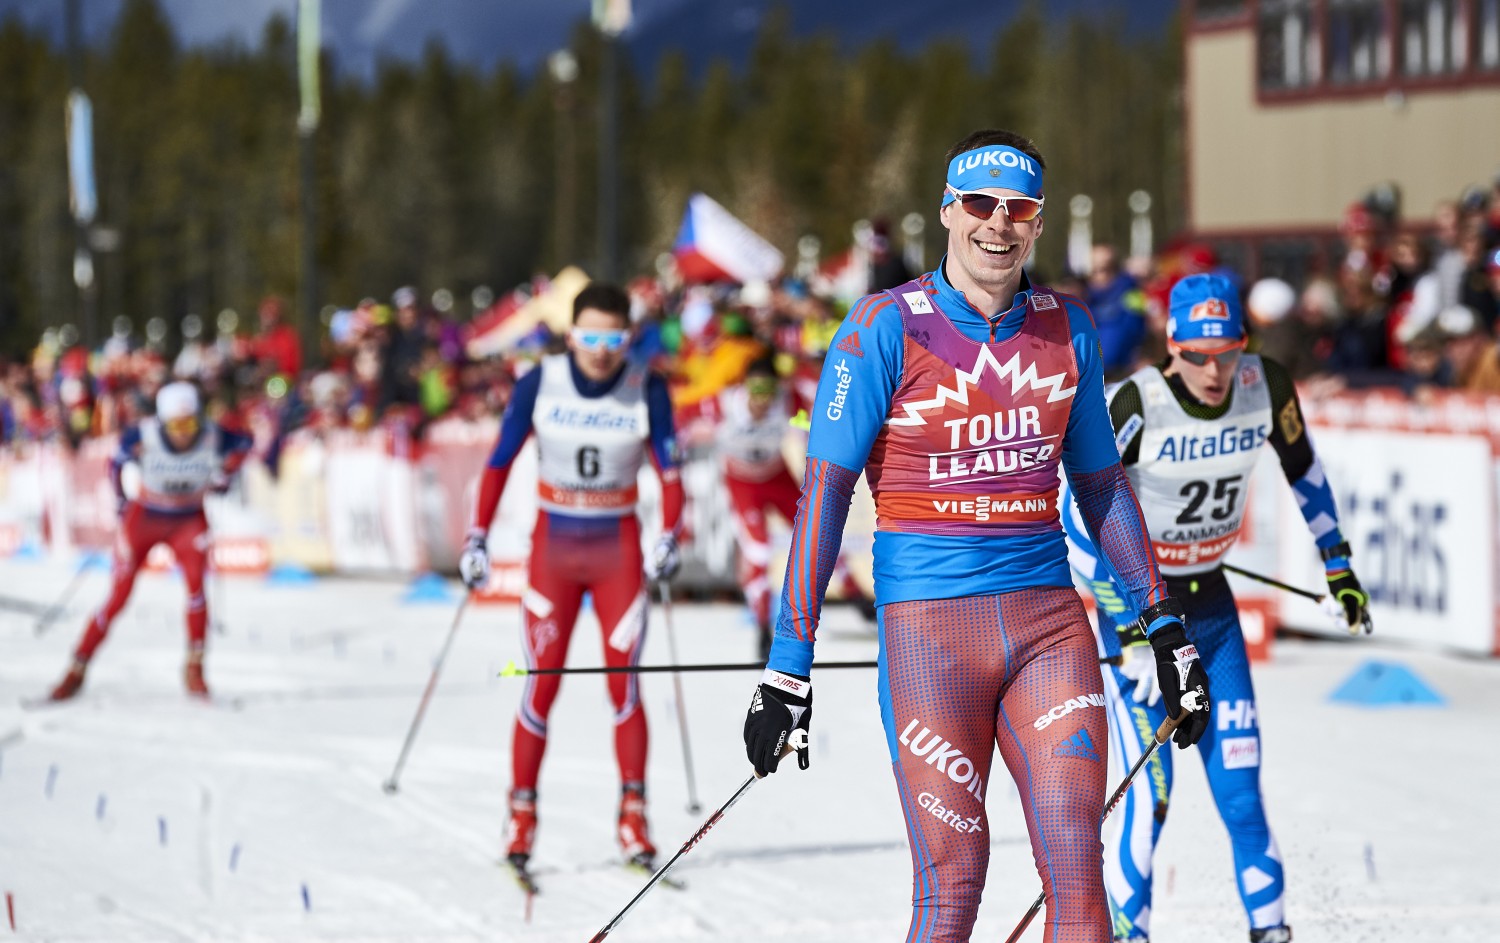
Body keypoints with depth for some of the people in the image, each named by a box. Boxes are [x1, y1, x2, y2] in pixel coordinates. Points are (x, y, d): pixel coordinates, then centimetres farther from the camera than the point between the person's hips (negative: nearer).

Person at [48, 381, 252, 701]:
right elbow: (116, 462, -1)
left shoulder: (214, 438, -20)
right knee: (118, 597, -4)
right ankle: (77, 671, 9)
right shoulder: (142, 436, -23)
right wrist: (120, 501, -1)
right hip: (143, 518, -1)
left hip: (188, 521, 1)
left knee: (196, 581, -25)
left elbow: (243, 444, 4)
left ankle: (194, 668, -14)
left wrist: (224, 476, -1)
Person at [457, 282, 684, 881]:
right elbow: (499, 462, -4)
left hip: (619, 549, 0)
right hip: (553, 546, 0)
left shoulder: (647, 390, -7)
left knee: (623, 683, -4)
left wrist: (669, 539, -18)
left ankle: (634, 813, 2)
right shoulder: (539, 383, -9)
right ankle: (521, 815, 4)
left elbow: (670, 470, -5)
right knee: (541, 685, -3)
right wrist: (478, 538, -9)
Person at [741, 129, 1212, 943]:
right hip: (929, 622, -4)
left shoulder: (1066, 328, 8)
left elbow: (1101, 484, 18)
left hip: (1048, 619, 4)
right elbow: (825, 491, -5)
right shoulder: (888, 327, -5)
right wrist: (788, 663, -9)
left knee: (1078, 869, -7)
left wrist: (1165, 626, 16)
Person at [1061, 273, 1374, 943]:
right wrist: (1130, 630, -21)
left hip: (1213, 605, 4)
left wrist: (1339, 567, 14)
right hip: (1137, 605, -4)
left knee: (1240, 786, -1)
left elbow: (1303, 468, 10)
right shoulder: (1137, 404, -24)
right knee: (1149, 797, -12)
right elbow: (1076, 520, -19)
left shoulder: (1266, 387, -11)